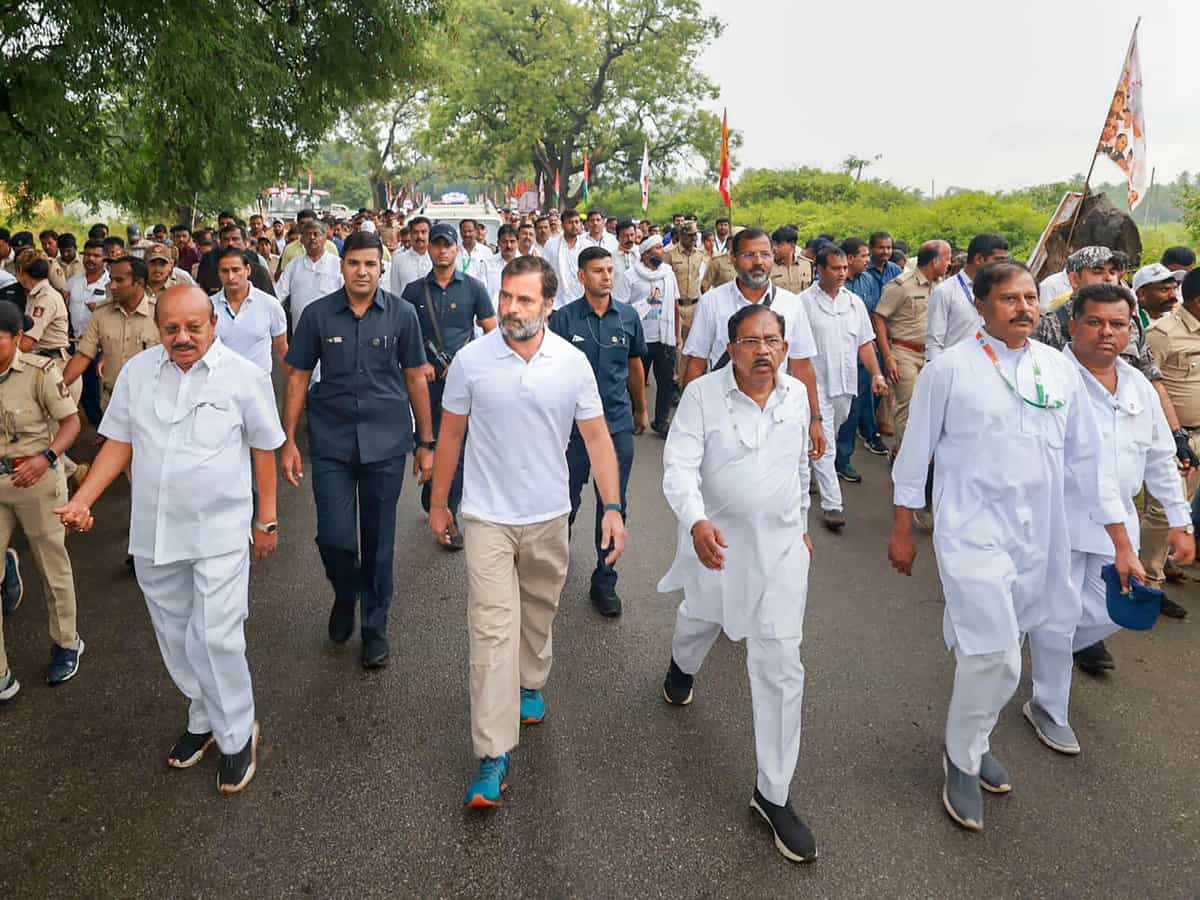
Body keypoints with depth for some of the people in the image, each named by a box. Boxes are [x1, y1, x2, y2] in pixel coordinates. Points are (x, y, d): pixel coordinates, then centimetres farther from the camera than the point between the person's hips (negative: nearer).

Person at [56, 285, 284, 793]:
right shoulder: (136, 372, 1)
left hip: (220, 532, -4)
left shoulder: (243, 376, -9)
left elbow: (263, 449, -2)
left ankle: (236, 736, 15)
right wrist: (82, 499, -6)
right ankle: (204, 718, 37)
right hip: (153, 532, 5)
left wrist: (267, 518, 0)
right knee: (175, 638, 16)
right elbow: (119, 443, 6)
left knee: (217, 638, -6)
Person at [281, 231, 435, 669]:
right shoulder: (317, 314, 0)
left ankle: (375, 627, 25)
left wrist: (425, 442, 4)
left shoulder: (402, 314, 0)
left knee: (378, 541, 8)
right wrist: (289, 441, 0)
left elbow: (416, 378, 4)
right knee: (334, 537, -3)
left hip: (386, 441, 0)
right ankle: (345, 595, 31)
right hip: (331, 441, 0)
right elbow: (298, 378, 4)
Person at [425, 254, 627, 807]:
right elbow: (450, 434, 2)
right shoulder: (471, 359, -9)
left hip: (549, 516, 2)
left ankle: (530, 684, 48)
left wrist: (613, 507, -10)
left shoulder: (572, 363, -7)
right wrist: (437, 503, 7)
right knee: (492, 629, -6)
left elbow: (596, 436, -2)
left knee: (538, 611, 21)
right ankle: (494, 756, -1)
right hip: (487, 517, -2)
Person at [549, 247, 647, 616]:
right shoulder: (563, 318, -5)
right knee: (567, 501, 10)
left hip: (618, 423, 2)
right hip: (573, 424, -2)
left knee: (614, 506, 7)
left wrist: (641, 410, 24)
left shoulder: (628, 316, 4)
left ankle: (604, 582, 20)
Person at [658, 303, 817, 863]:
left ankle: (773, 795, 10)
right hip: (716, 540, -1)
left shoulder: (797, 396, -1)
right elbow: (679, 466, -22)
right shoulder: (703, 394, -15)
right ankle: (682, 665, 67)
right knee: (700, 620, 28)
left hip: (780, 548, 2)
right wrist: (697, 522, -40)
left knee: (780, 667, -2)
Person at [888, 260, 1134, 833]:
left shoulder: (1059, 370, 4)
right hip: (972, 533, -5)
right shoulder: (950, 368, -8)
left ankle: (974, 740, 39)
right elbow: (916, 452, -1)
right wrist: (902, 530, 2)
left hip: (1037, 537, 5)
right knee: (994, 657, -9)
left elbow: (1087, 457, 9)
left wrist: (1122, 543, 8)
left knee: (996, 652, 15)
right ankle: (962, 761, 16)